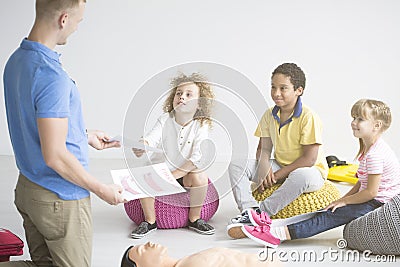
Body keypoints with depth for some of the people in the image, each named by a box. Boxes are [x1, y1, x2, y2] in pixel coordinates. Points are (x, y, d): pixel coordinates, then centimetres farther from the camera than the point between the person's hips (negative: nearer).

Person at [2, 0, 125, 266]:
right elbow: (55, 156, -26)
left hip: (28, 186, 9)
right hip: (61, 198, -9)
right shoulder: (51, 76, -26)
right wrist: (102, 190, -13)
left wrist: (85, 135, 24)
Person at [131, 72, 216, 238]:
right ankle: (150, 221, -8)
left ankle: (194, 219, -8)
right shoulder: (165, 120, -6)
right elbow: (152, 138, -22)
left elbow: (199, 157, -21)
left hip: (185, 173, -1)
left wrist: (175, 174, -27)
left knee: (200, 176, -31)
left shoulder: (201, 126, -10)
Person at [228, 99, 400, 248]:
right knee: (328, 213, -4)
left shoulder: (376, 154, -19)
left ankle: (278, 234, -30)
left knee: (333, 216, -19)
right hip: (371, 201, 10)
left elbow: (371, 191, -21)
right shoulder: (366, 149, 16)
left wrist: (344, 201, -10)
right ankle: (273, 226, -15)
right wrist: (343, 199, 9)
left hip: (380, 204, -10)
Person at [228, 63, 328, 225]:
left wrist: (278, 175, -19)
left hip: (310, 171, -6)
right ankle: (249, 209, -29)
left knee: (302, 176, -43)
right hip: (279, 166, 6)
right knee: (236, 166, -9)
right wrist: (264, 169, -20)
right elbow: (264, 149, 4)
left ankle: (262, 212, -33)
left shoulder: (308, 117, -18)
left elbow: (309, 159, -20)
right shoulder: (270, 115, 3)